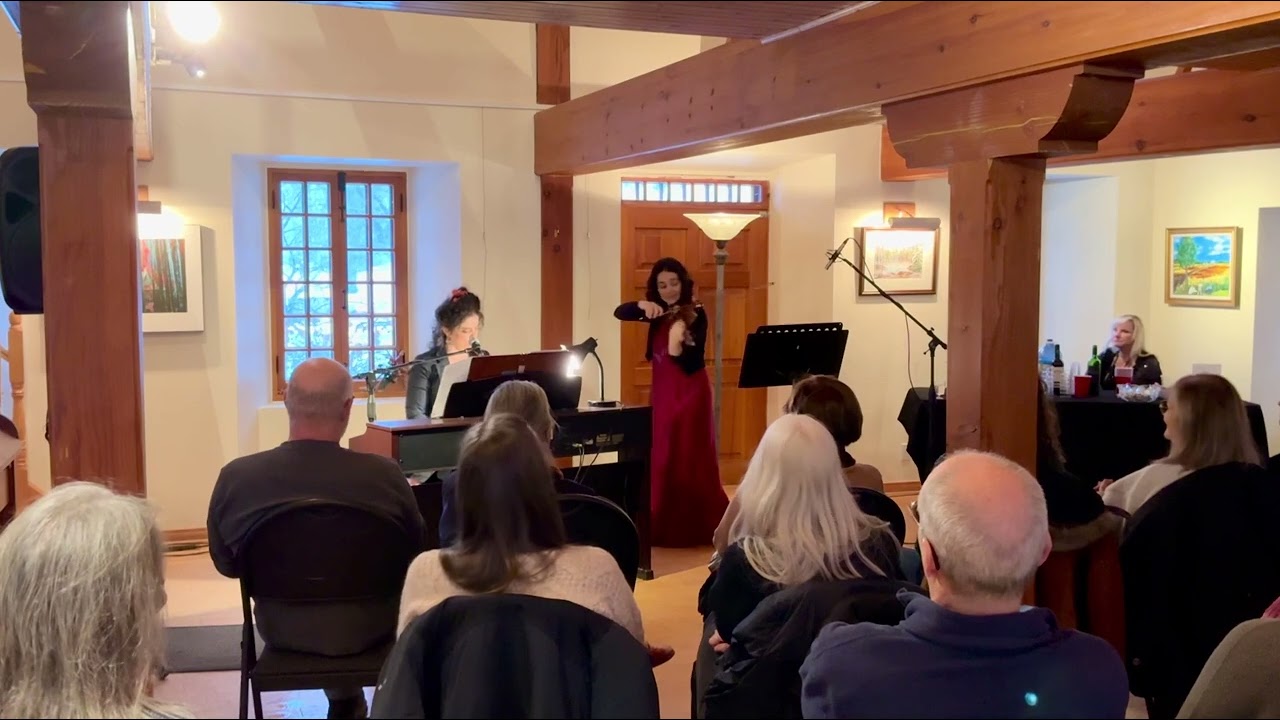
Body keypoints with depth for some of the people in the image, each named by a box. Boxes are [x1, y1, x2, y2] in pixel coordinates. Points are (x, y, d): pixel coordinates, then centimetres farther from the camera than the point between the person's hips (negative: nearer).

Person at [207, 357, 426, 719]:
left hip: (281, 629, 2)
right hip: (368, 628, -1)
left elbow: (227, 564, -3)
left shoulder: (236, 477, -21)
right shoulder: (384, 474, -25)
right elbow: (416, 553, -7)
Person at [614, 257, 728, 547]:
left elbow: (693, 363, -18)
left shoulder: (694, 314, -10)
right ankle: (661, 526, 17)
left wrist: (677, 345, -39)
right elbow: (619, 312, -2)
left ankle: (700, 527, 2)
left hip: (689, 393, -6)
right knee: (659, 459, 8)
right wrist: (642, 305, -21)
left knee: (689, 460, -6)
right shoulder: (658, 313, 7)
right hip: (661, 392, 6)